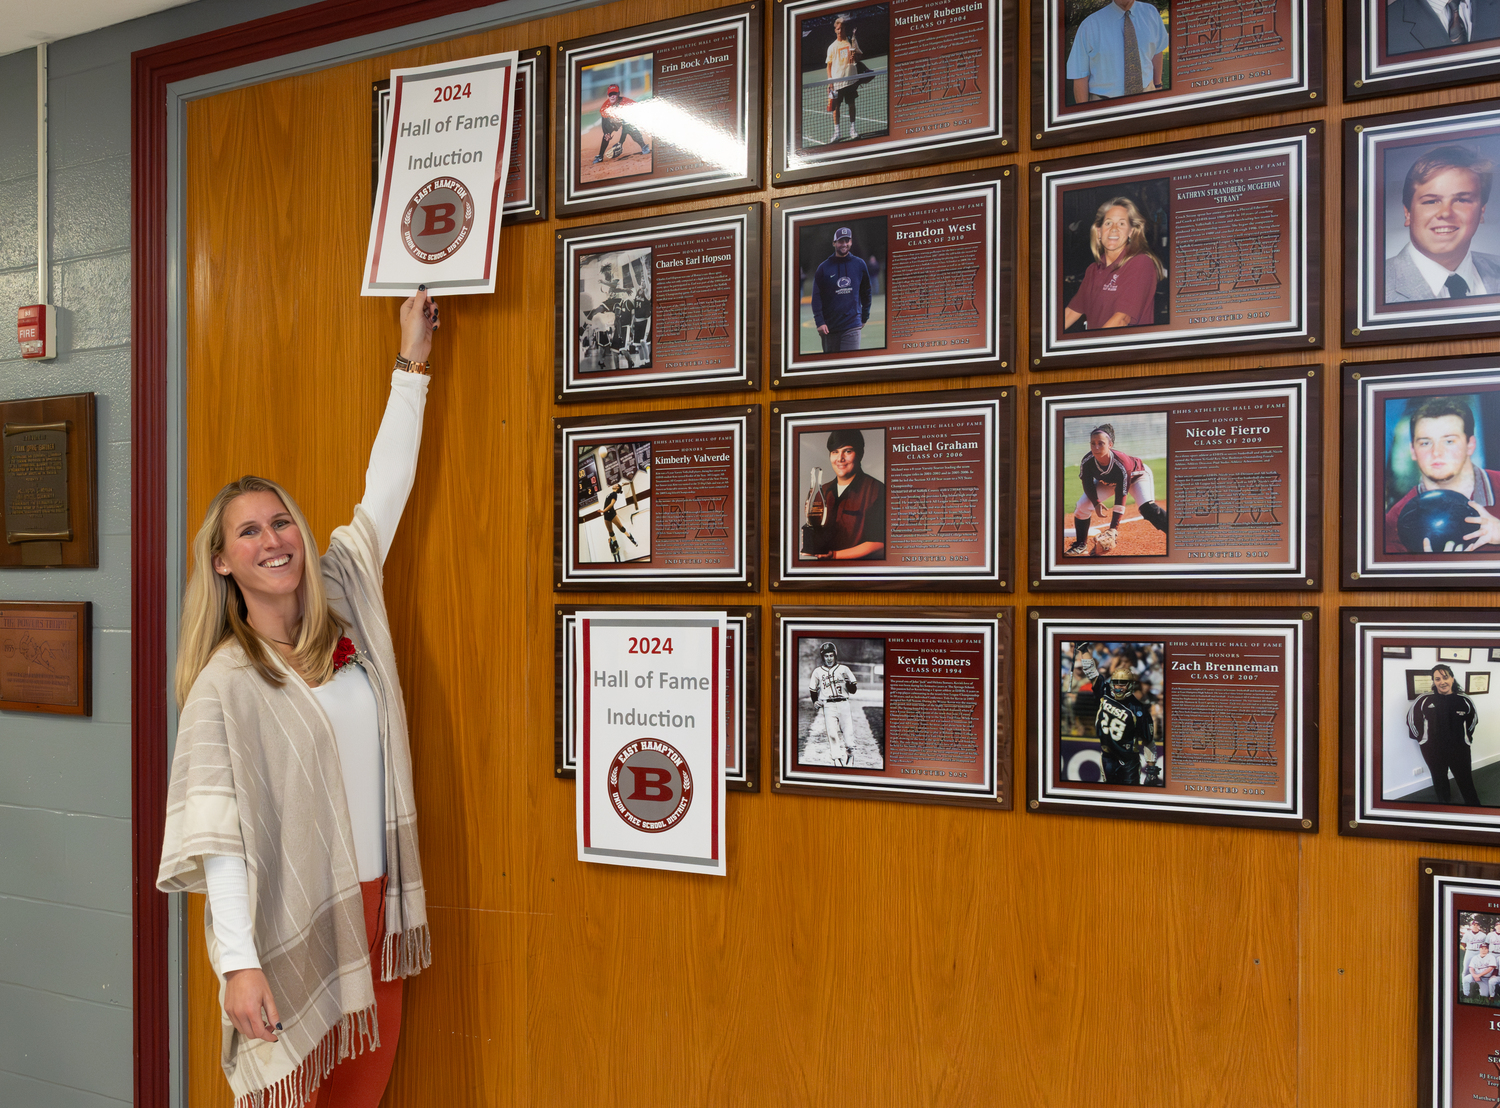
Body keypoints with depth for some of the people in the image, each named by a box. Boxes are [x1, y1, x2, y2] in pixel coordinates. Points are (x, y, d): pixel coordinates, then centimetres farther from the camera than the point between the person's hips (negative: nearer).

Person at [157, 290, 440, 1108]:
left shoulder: (346, 610, 4)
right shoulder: (224, 681, -12)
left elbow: (383, 494, 10)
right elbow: (214, 826, -15)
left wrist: (411, 364, 11)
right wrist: (238, 961, -21)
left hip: (376, 906, 6)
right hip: (287, 925, -5)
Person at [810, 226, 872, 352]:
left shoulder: (859, 265, 8)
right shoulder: (824, 267, 4)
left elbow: (866, 293, 16)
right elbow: (816, 297, 1)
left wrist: (865, 318, 15)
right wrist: (819, 322, -9)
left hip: (852, 325, -1)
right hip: (829, 326, 1)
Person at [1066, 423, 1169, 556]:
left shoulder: (1121, 463, -42)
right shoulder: (1087, 462, -31)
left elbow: (1120, 497, -38)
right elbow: (1088, 485, -12)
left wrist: (1114, 527, -41)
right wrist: (1096, 503, -30)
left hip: (1136, 475, -4)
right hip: (1107, 481, 5)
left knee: (1147, 508, -29)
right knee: (1081, 506, -9)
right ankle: (1081, 545, 8)